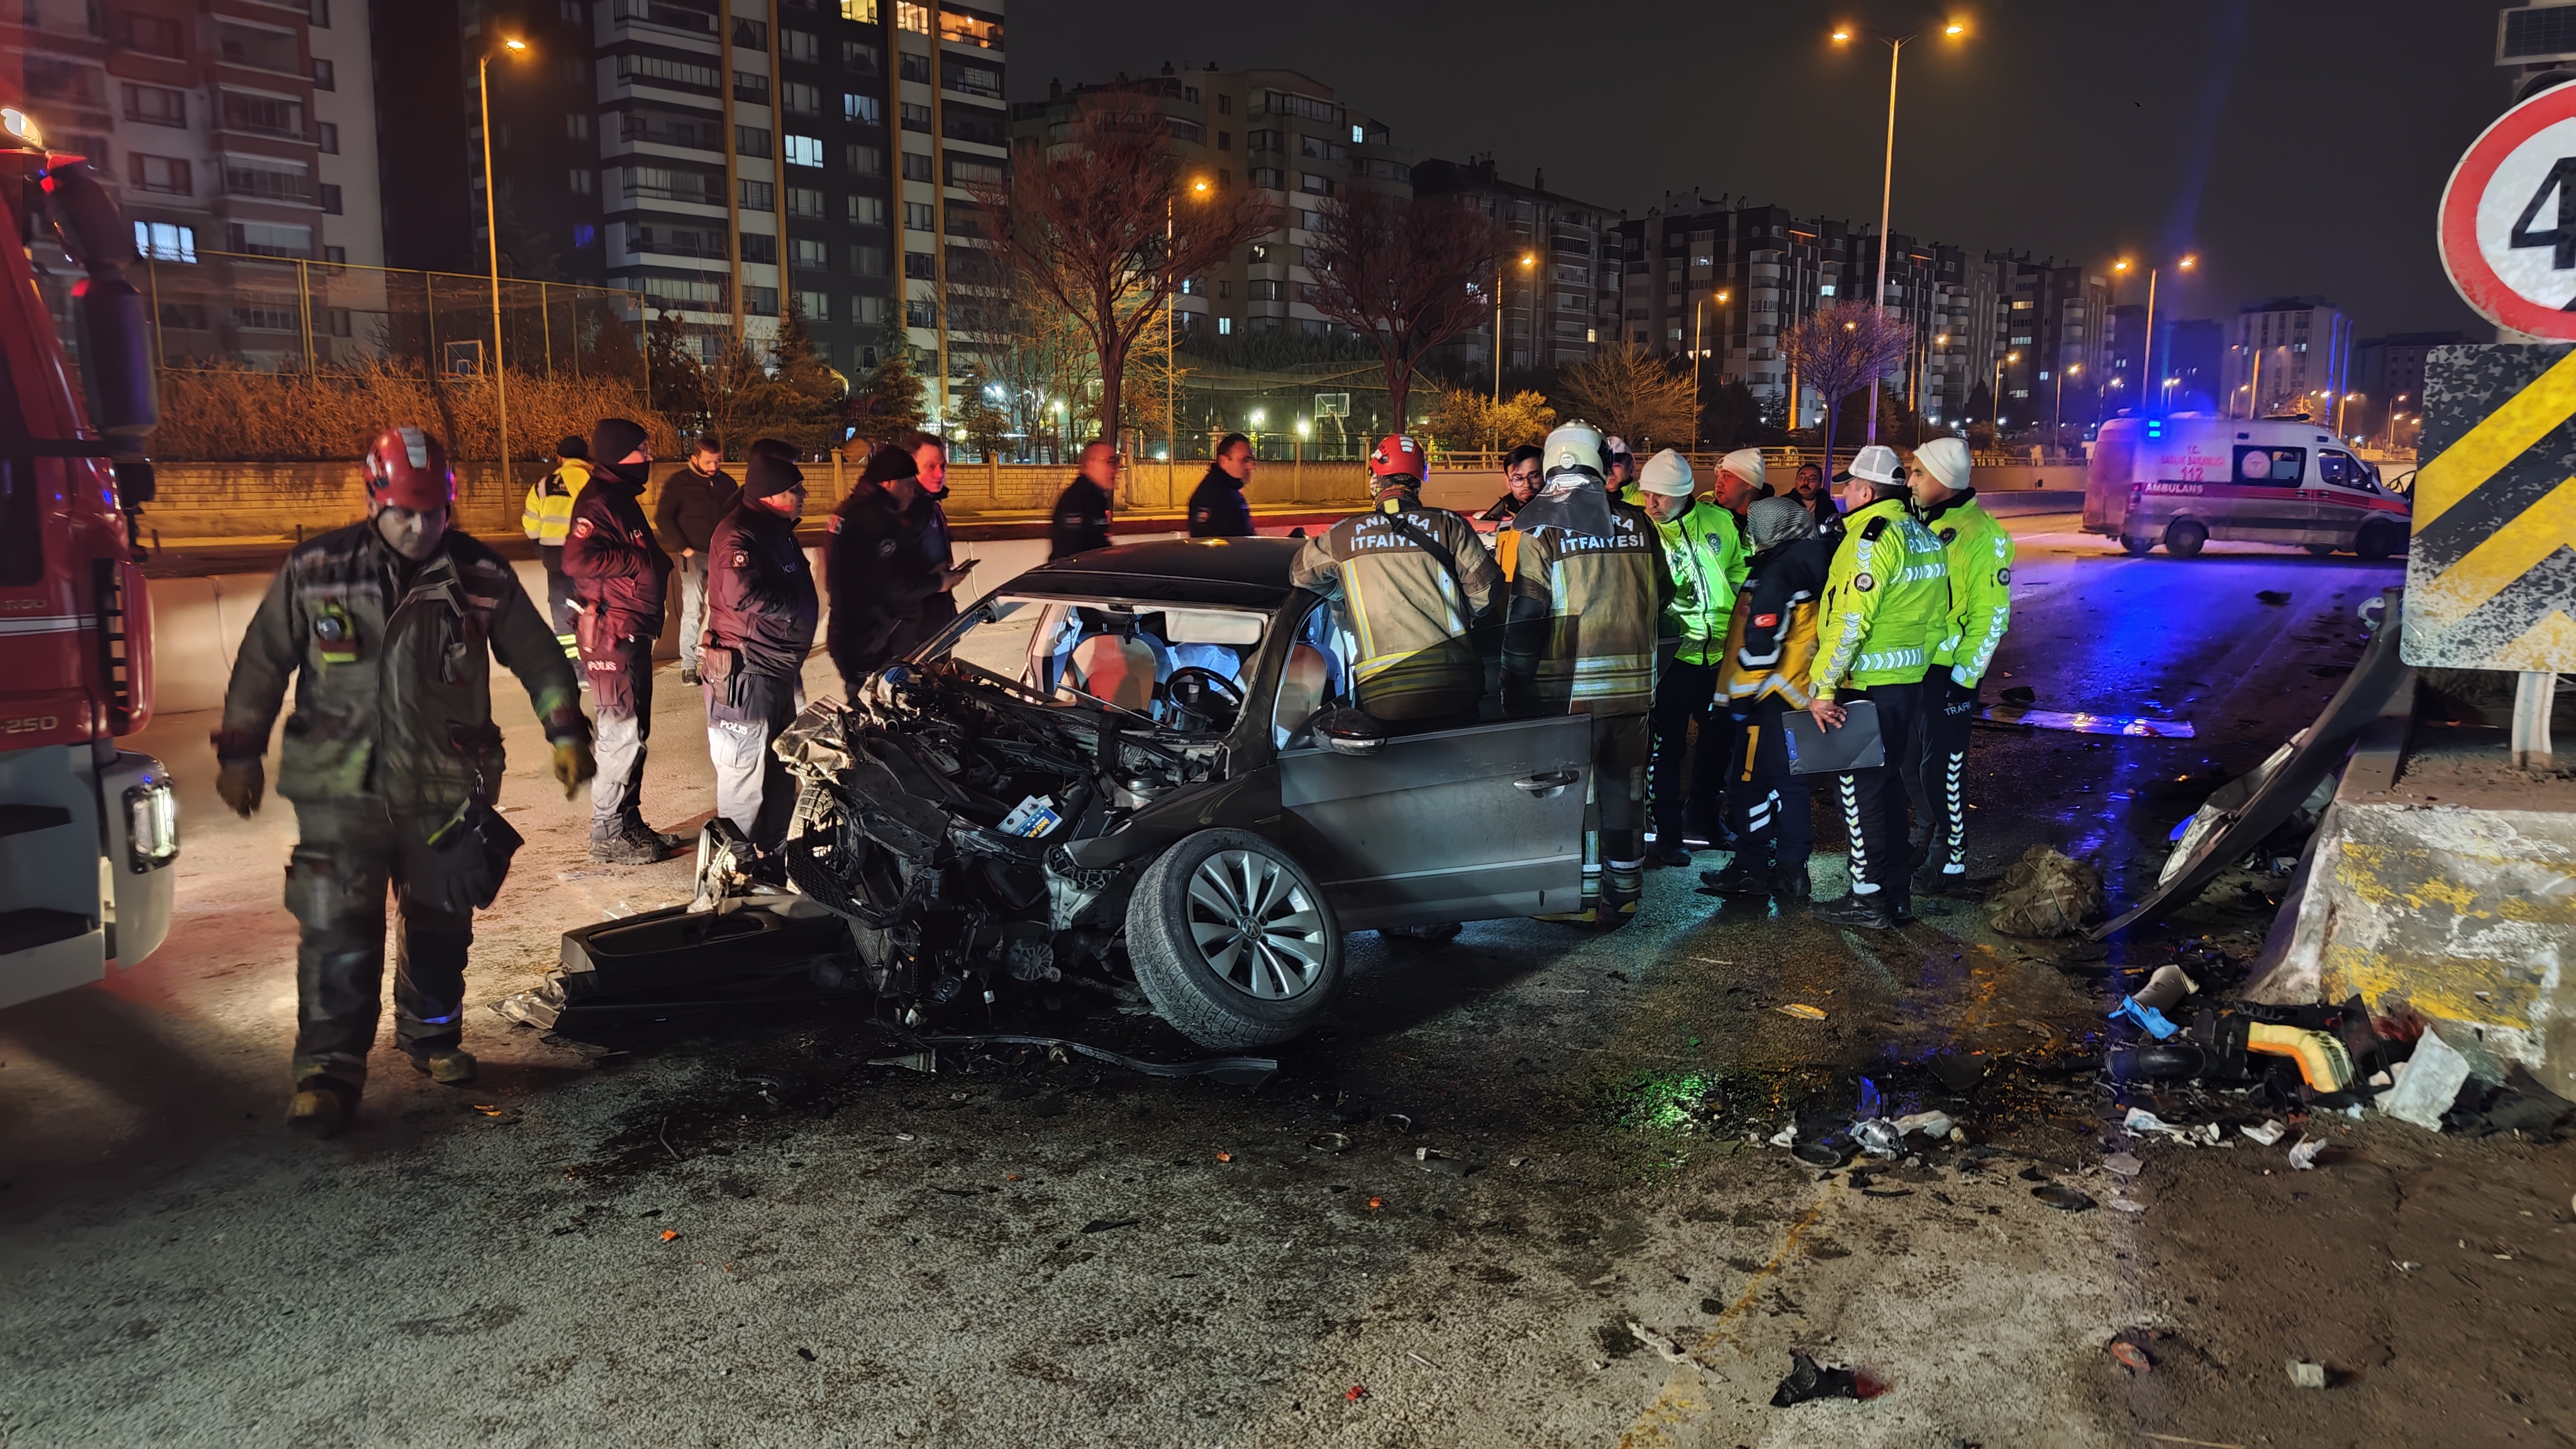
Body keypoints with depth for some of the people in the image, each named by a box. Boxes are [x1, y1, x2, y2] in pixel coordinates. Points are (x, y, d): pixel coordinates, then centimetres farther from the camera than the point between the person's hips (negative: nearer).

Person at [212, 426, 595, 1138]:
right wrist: (239, 751, 8)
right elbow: (262, 662, 6)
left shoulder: (482, 575, 0)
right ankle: (328, 1070, 5)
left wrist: (566, 731, 4)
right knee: (338, 932, -5)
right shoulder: (315, 570, -1)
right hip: (340, 790, -1)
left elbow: (538, 657, 9)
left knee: (441, 925, 13)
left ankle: (432, 1037, 33)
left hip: (445, 789, 2)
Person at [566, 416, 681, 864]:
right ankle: (608, 835, 1)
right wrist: (640, 561, -21)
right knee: (621, 735, -7)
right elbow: (576, 559, -29)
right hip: (613, 635, -10)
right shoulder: (599, 503, -15)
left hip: (636, 634, 10)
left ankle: (629, 823, 24)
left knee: (635, 733, 15)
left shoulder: (625, 500, 17)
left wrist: (660, 562, 5)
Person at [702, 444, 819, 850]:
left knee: (782, 771, 19)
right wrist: (795, 606, -20)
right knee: (745, 772, -2)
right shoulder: (739, 533, -18)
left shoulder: (778, 529, 14)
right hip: (747, 673, -10)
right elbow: (743, 593, -32)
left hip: (783, 669, 10)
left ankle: (774, 851, 31)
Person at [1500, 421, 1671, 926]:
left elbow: (1522, 617, -13)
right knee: (1624, 788, 14)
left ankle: (1583, 899, 11)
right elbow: (1661, 596, 14)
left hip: (1568, 687, -4)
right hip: (1633, 683, 4)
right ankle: (1624, 895, 24)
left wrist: (1516, 690, -6)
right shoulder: (1637, 522, 3)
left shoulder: (1534, 525, -10)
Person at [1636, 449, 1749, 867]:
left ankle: (1705, 813, 37)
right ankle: (1668, 835, 11)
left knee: (1720, 737, 17)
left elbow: (1738, 572, 14)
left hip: (1721, 652, 4)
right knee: (1668, 746, -1)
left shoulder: (1718, 520, 0)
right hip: (1673, 654, -4)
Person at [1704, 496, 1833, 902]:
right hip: (1804, 694, 9)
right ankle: (1791, 872, 17)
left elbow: (1760, 642, -20)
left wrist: (1742, 695, -13)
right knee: (1790, 783, 13)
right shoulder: (1814, 564, 12)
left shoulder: (1776, 572, -16)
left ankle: (1751, 869, 3)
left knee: (1750, 780, -2)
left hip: (1774, 698, -9)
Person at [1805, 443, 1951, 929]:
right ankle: (1897, 890, 25)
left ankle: (1870, 898, 5)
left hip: (1867, 687, -9)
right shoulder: (1925, 536, 13)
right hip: (1911, 682, 9)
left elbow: (1850, 620, -22)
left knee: (1858, 788, -1)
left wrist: (1823, 687, -20)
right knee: (1886, 783, 18)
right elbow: (1938, 614, 18)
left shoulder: (1874, 535, -16)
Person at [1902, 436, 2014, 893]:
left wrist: (1963, 676, -17)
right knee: (1909, 762, 17)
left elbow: (1992, 615, -15)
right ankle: (1928, 840, 34)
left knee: (1942, 768, -1)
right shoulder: (1917, 520, 8)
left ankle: (1950, 863, 11)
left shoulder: (1983, 535, -14)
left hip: (1948, 671, -7)